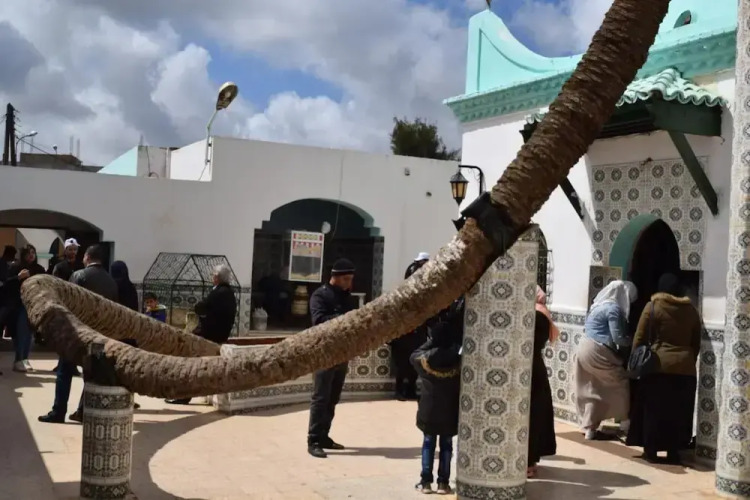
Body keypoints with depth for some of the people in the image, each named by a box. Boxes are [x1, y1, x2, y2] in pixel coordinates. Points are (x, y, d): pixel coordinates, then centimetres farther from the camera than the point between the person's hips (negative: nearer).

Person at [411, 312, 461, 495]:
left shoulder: (425, 358, -9)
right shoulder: (458, 359, -9)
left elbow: (414, 355, 9)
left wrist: (430, 342, 9)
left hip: (429, 410, 0)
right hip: (450, 411, 0)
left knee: (428, 444, 10)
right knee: (446, 445, 8)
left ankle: (426, 481, 11)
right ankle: (443, 483, 10)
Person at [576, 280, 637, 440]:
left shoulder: (601, 305, 16)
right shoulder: (614, 308, -12)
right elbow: (618, 338, -16)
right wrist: (633, 341, 3)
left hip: (585, 349, 9)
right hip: (597, 352, -9)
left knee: (592, 391, 12)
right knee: (621, 382, 6)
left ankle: (590, 429, 15)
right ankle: (625, 422, 15)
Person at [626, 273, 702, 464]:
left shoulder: (653, 306, -2)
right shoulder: (691, 311, 10)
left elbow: (639, 338, -2)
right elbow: (696, 343, 14)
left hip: (658, 365, -3)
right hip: (685, 368, 3)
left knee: (653, 409, 5)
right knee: (678, 412, 9)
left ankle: (651, 450, 9)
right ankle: (673, 452, 12)